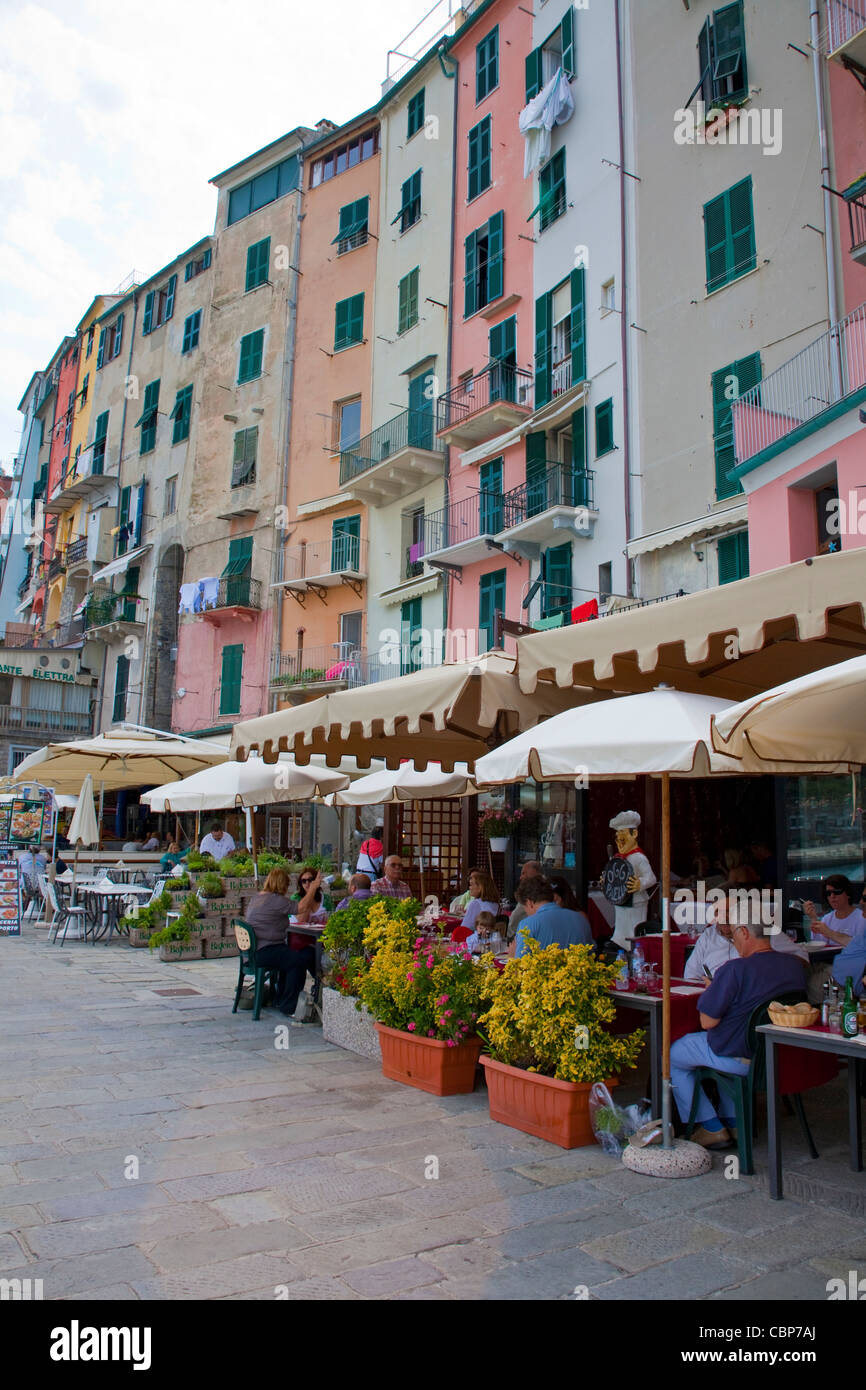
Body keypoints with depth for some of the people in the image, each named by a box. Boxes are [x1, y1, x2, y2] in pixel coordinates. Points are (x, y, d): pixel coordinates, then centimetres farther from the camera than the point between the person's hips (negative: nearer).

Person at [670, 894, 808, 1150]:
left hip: (741, 1058, -7)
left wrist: (710, 990, -3)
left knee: (671, 1056, 14)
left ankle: (711, 1128, 15)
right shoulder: (795, 964, -5)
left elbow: (707, 1022, -21)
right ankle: (733, 1122, 33)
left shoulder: (735, 970, -27)